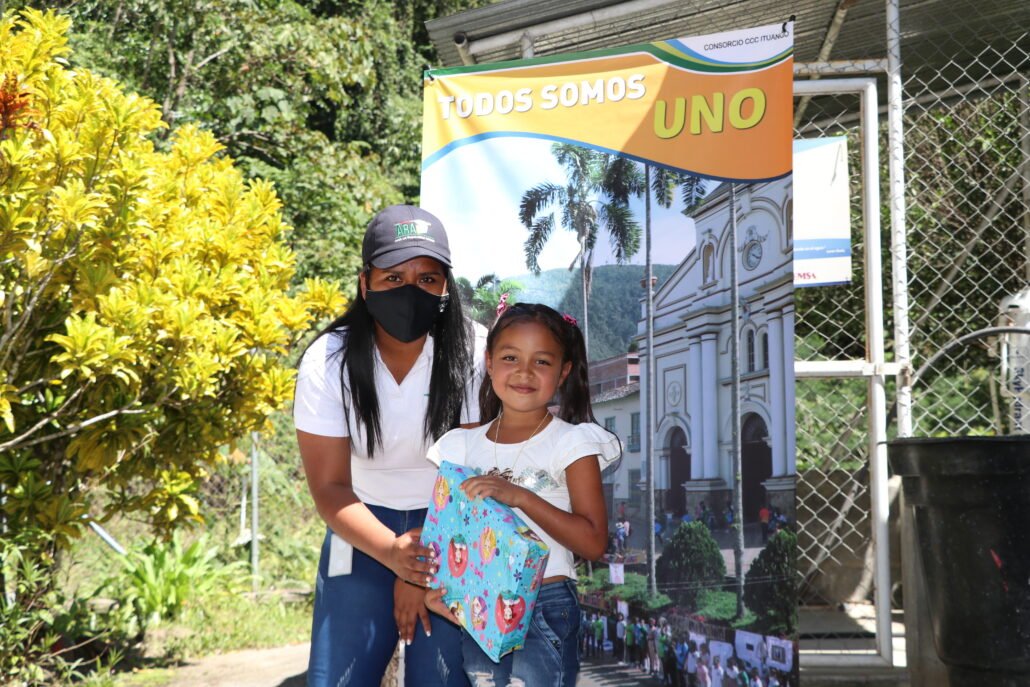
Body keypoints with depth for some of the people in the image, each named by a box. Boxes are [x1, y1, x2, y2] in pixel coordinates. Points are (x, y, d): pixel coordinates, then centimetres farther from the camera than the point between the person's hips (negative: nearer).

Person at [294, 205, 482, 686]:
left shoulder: (470, 352, -15)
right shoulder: (328, 362, -12)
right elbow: (330, 487, -13)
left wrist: (419, 575, -15)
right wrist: (392, 552, -30)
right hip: (364, 533, 1)